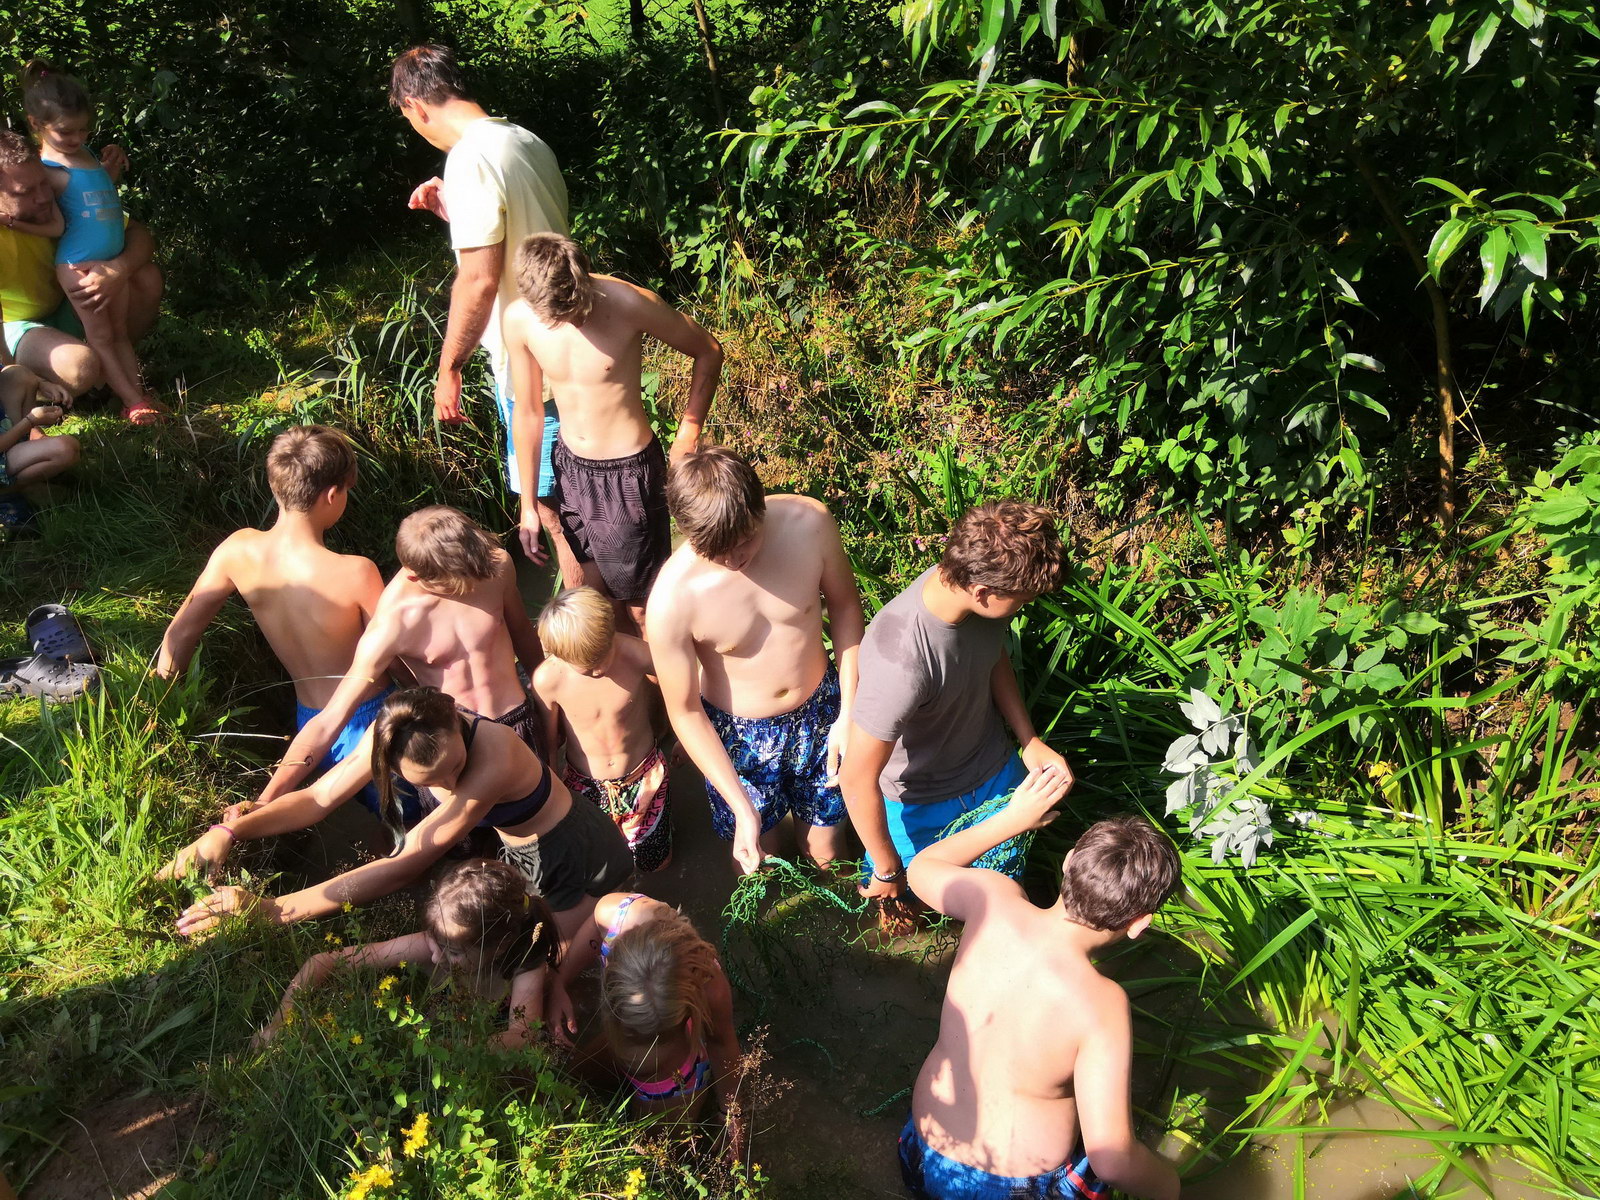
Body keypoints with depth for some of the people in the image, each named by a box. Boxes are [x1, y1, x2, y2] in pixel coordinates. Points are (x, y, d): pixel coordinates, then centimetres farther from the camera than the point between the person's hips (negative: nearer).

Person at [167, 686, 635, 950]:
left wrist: (272, 909, -43)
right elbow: (318, 798, -14)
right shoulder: (391, 735, -23)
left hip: (581, 866, -6)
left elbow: (404, 867, -42)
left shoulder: (493, 759, -43)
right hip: (521, 856, 6)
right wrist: (228, 832, -31)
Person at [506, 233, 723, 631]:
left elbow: (708, 352, -7)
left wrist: (688, 435, -9)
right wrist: (528, 504, 7)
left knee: (641, 607, 4)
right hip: (570, 467, 5)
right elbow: (527, 412, 2)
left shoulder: (628, 303, -22)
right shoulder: (519, 319, -10)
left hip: (629, 473, -4)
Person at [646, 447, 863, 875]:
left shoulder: (809, 522, -25)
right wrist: (742, 809, -14)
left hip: (820, 713, 2)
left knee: (826, 854, 21)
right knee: (759, 861, 21)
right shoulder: (672, 600, -32)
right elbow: (685, 712, -17)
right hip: (737, 736, -2)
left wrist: (848, 712, -8)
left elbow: (844, 603, -5)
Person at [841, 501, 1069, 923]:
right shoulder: (900, 663, -44)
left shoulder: (975, 582, -24)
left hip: (994, 773, 6)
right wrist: (887, 870, -17)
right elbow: (857, 780, -32)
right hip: (921, 803, -5)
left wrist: (1031, 741, -4)